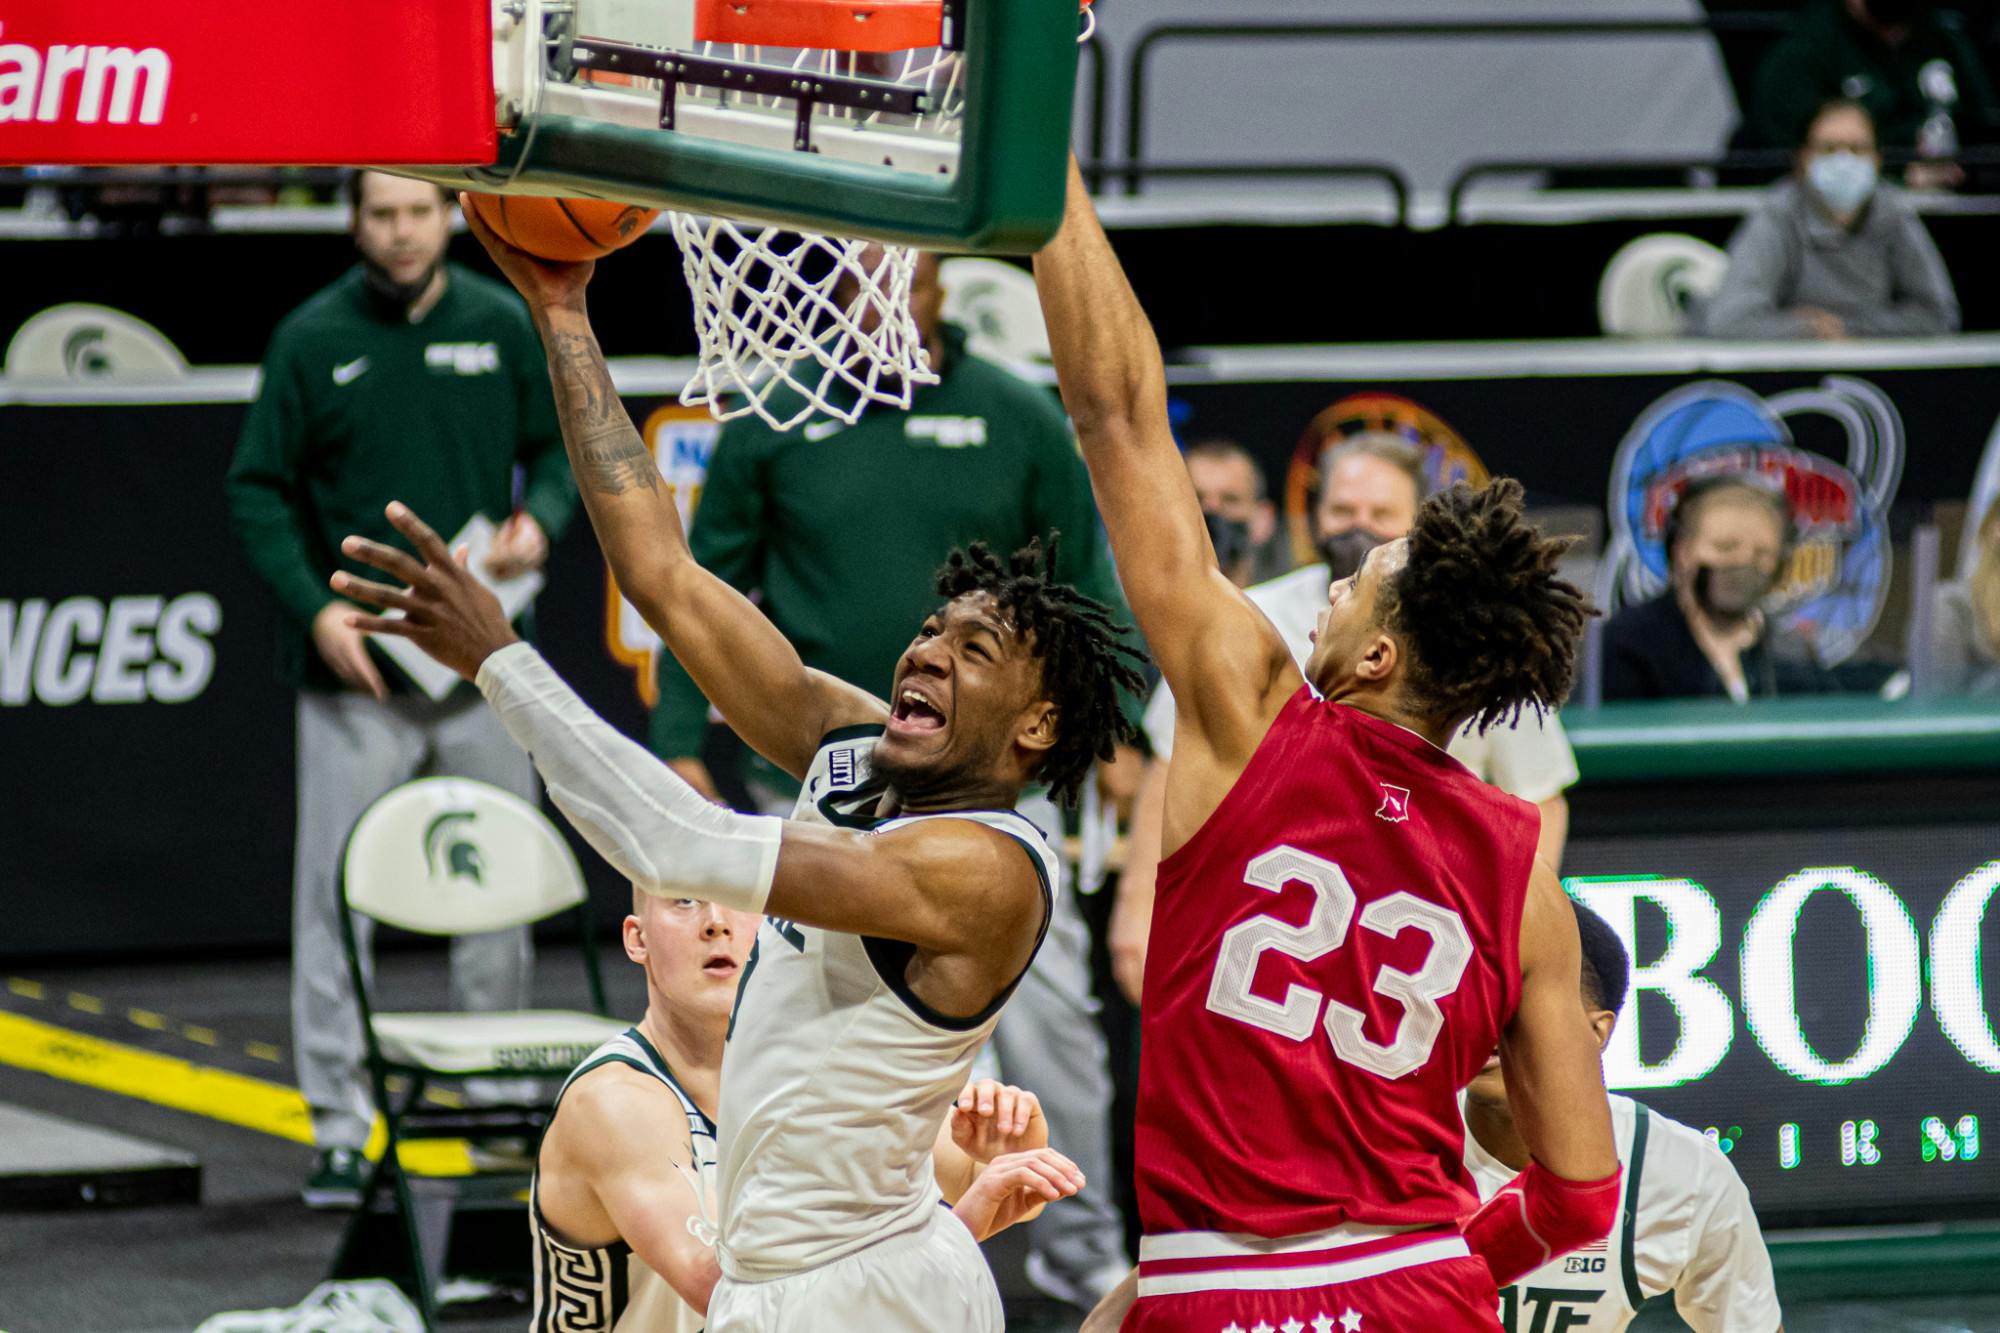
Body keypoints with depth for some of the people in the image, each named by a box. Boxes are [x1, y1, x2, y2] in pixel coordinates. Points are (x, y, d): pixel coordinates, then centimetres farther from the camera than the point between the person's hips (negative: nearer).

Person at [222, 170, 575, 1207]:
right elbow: (258, 490, 0)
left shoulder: (503, 327, 4)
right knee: (337, 900, -3)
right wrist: (315, 608, -11)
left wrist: (540, 520, -8)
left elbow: (560, 447, 14)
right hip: (355, 671, -2)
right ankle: (338, 1127, 2)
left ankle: (501, 1105, 21)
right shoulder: (313, 341, -2)